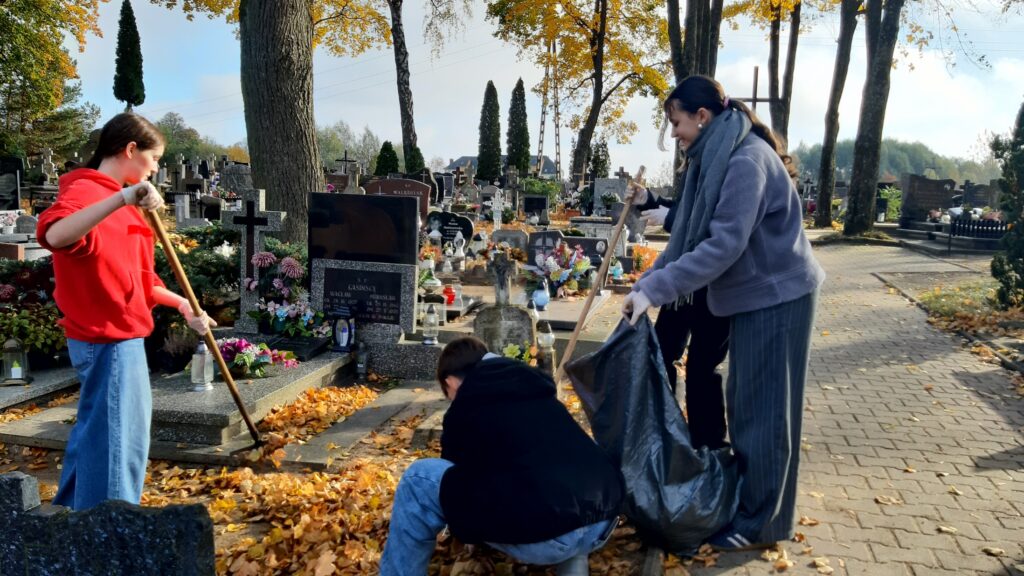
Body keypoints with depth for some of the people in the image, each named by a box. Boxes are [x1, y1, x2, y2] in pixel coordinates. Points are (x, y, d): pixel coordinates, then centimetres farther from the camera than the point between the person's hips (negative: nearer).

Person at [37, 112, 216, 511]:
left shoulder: (118, 200, 15)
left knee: (97, 427, 23)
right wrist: (123, 198, -46)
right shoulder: (84, 191, -16)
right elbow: (53, 235, -40)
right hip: (109, 340, -10)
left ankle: (78, 509, 40)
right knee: (115, 437, -1)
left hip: (116, 336, 10)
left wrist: (182, 304, 17)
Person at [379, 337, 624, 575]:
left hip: (545, 536, -7)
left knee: (419, 479, 5)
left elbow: (452, 472, 25)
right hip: (605, 522, 7)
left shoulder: (465, 410, 10)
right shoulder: (536, 391, 27)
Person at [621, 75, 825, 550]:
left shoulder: (747, 159, -22)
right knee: (743, 404, 17)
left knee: (762, 410, 1)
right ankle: (744, 498, 33)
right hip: (751, 295, 9)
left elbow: (725, 243, -29)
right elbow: (687, 235, 9)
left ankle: (759, 523, 15)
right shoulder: (713, 159, 8)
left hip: (775, 297, -9)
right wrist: (646, 283, 0)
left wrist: (655, 289, -28)